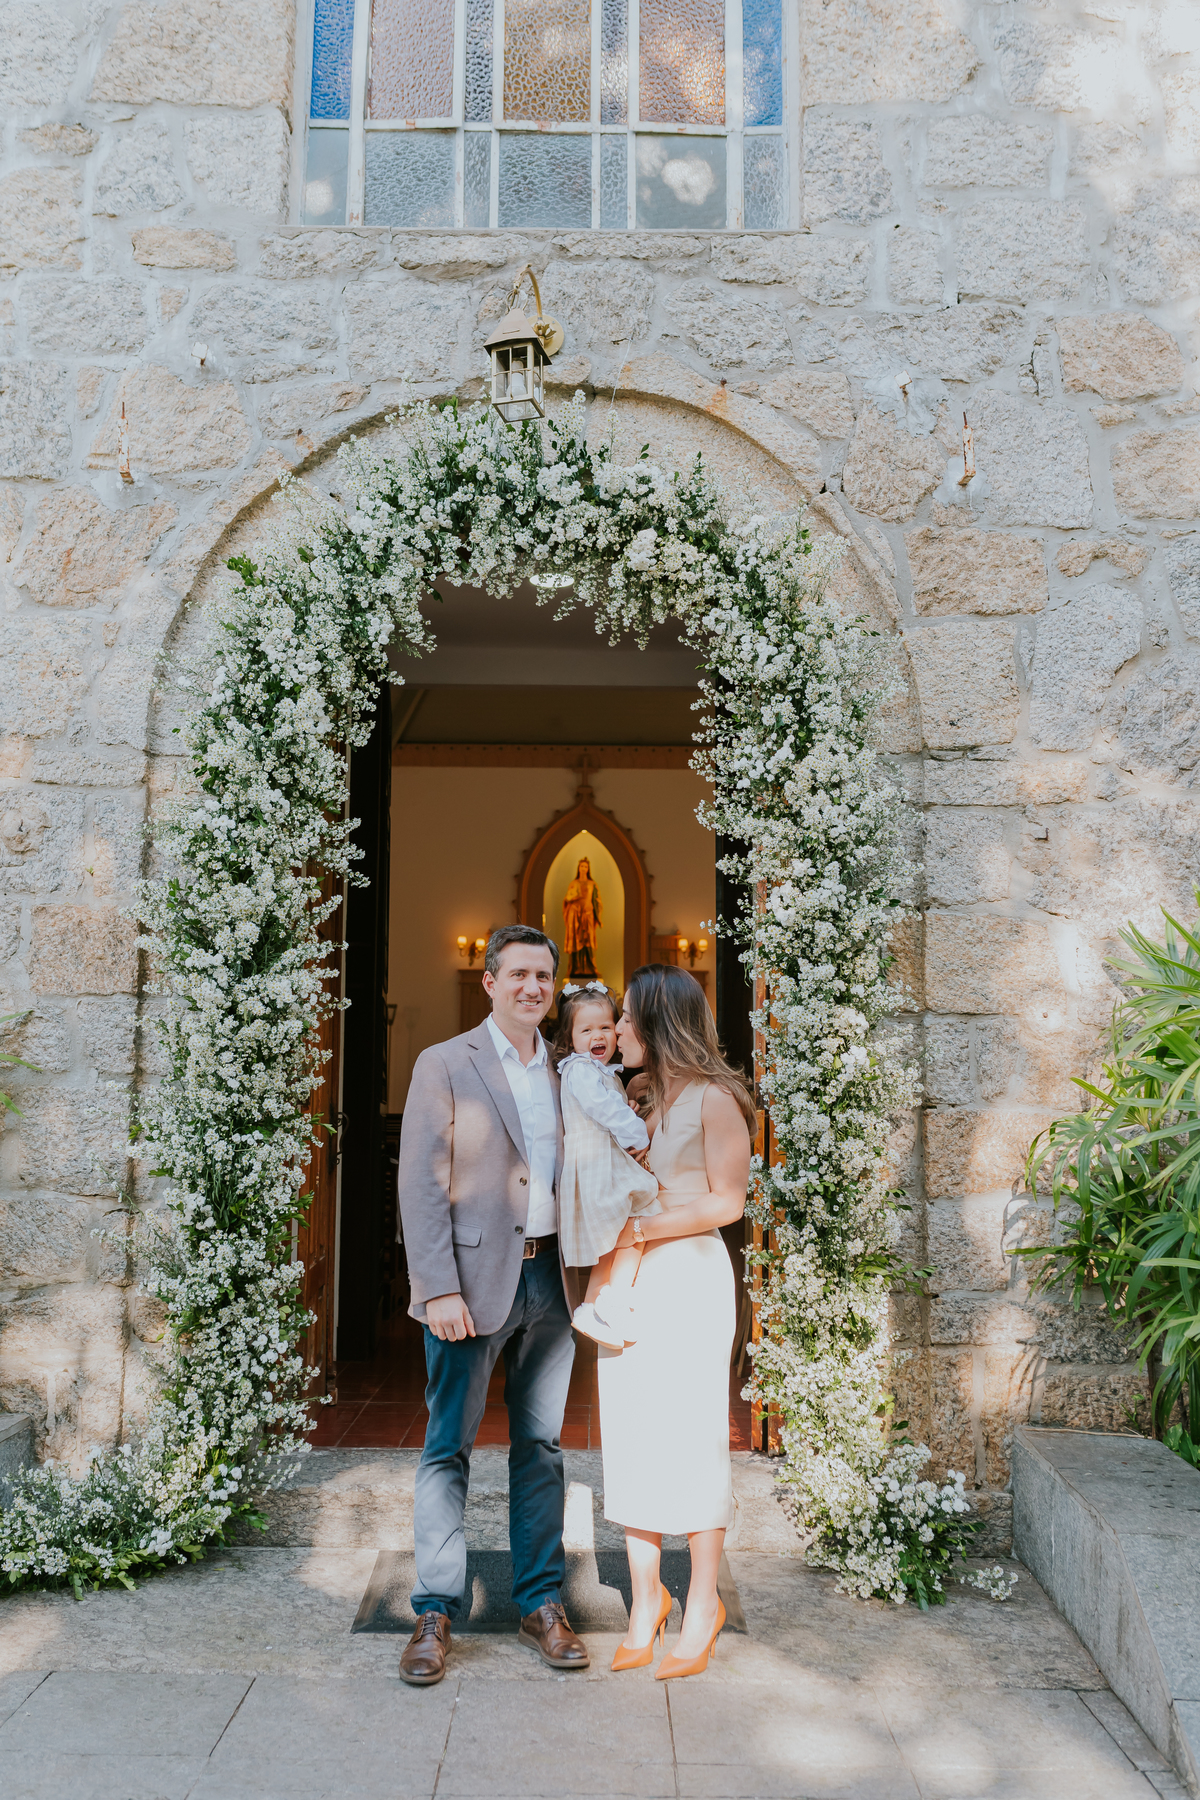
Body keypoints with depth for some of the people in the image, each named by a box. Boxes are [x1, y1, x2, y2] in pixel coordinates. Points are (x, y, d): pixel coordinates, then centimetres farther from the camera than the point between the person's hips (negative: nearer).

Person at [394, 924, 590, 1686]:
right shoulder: (445, 1065, -3)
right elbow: (421, 1185, -8)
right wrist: (438, 1288, -14)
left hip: (548, 1279, 4)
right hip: (474, 1278, -4)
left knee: (541, 1445, 11)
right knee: (448, 1447, 3)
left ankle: (542, 1604, 23)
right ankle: (435, 1614, 16)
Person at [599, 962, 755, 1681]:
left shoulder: (713, 1098, -7)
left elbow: (727, 1200, -8)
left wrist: (645, 1228, -15)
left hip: (688, 1277, -6)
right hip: (627, 1281, 6)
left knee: (692, 1440, 1)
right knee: (631, 1440, 8)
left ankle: (703, 1604, 16)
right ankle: (646, 1598, 20)